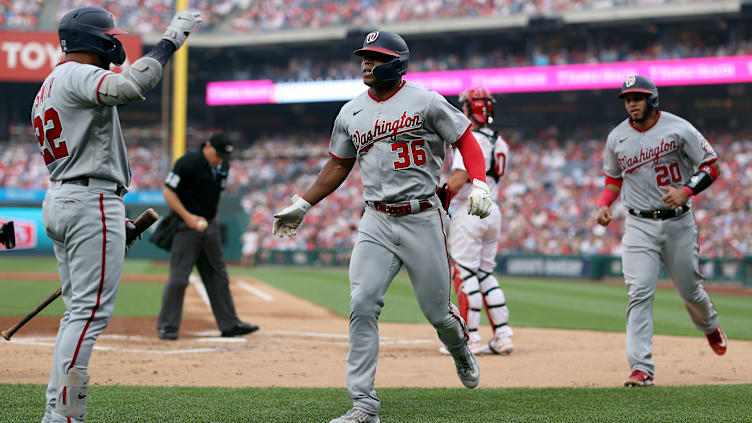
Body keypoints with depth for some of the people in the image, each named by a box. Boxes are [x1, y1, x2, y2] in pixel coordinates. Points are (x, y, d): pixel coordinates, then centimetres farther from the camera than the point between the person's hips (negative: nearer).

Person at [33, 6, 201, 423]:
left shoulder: (47, 88, 22)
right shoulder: (77, 75, -9)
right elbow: (130, 86, -31)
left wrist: (118, 220, 22)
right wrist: (169, 41, -21)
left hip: (58, 201, 10)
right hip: (91, 201, -10)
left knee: (79, 312, 13)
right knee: (91, 311, -12)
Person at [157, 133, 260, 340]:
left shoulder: (223, 165, 7)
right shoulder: (188, 162, -16)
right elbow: (168, 192, -16)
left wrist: (212, 218, 14)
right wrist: (187, 216, -24)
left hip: (210, 225, 7)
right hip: (186, 227, -7)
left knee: (218, 275, 10)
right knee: (178, 277, -9)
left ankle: (229, 324, 15)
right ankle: (167, 327, -2)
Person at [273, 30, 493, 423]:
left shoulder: (426, 102, -4)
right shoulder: (351, 113, 10)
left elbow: (466, 139, -2)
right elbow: (338, 166, 20)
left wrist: (479, 183, -18)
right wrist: (302, 205, 15)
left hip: (422, 218, -3)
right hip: (376, 222, 3)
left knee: (437, 311, 4)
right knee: (362, 306, -12)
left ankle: (460, 350, 42)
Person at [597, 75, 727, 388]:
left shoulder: (679, 129, -7)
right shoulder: (616, 138, 3)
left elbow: (712, 165, -3)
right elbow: (614, 178, 18)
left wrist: (686, 192, -19)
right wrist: (604, 205, -2)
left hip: (678, 223, -1)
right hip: (640, 226, 1)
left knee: (690, 290, 11)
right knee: (640, 293, -13)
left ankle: (710, 327, 47)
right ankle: (641, 368, -17)